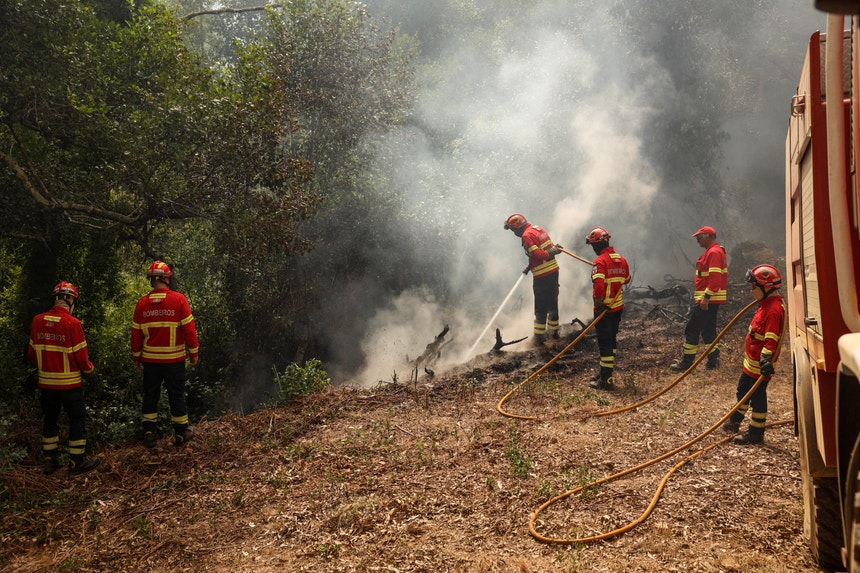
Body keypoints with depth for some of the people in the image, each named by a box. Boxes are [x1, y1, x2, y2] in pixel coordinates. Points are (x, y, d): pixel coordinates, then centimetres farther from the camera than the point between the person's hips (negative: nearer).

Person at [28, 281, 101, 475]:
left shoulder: (38, 321, -1)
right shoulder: (72, 323, -17)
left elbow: (32, 353, 7)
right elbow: (81, 355, -15)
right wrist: (89, 369, 4)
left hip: (46, 382, 5)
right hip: (69, 383, -5)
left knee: (50, 419, 16)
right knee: (77, 419, 7)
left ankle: (50, 460, 23)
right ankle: (77, 462, 11)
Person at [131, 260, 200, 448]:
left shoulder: (142, 303, -3)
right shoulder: (178, 299, -11)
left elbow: (136, 333, 2)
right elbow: (189, 328, -10)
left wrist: (137, 357, 14)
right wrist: (194, 352, 1)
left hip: (150, 360, 2)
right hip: (174, 359, -2)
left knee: (150, 395, 13)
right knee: (176, 395, 9)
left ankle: (149, 433, 16)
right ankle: (181, 433, 18)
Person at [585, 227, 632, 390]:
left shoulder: (600, 261, -18)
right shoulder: (621, 259, 5)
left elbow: (598, 284, -28)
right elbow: (627, 279, 20)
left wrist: (598, 304, -18)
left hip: (604, 308, -8)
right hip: (618, 307, 8)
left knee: (604, 343, -2)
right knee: (612, 339, 18)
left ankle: (605, 380, 1)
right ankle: (606, 371, 31)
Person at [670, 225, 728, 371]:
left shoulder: (714, 252, -16)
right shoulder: (713, 251, 18)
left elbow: (715, 278, -24)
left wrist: (706, 297, -26)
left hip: (707, 300, -11)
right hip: (710, 300, 11)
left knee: (691, 329, -5)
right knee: (708, 330, 14)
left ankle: (686, 362, 0)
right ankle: (713, 361, 16)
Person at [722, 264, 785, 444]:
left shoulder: (774, 309, -22)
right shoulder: (766, 304, 11)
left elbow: (771, 338, -28)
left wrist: (766, 359, -32)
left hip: (760, 363, -11)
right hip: (751, 360, 11)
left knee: (757, 395, -1)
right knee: (743, 389, 23)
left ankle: (756, 433, 8)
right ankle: (735, 420, 41)